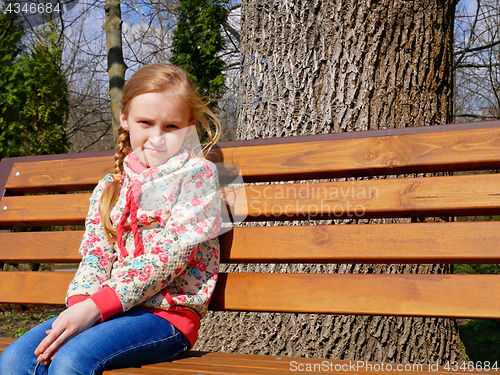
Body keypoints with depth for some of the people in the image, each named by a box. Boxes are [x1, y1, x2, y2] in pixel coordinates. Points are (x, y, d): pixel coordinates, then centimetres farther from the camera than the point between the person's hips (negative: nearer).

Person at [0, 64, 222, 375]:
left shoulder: (197, 174, -2)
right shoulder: (110, 188, 16)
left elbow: (168, 257, -13)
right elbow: (95, 255, 9)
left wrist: (94, 307, -19)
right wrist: (79, 303, -14)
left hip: (169, 313, -6)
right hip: (108, 310, 6)